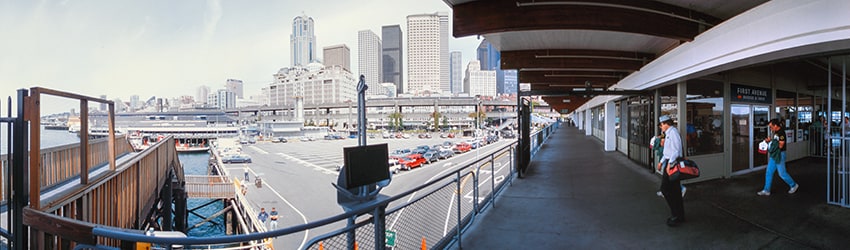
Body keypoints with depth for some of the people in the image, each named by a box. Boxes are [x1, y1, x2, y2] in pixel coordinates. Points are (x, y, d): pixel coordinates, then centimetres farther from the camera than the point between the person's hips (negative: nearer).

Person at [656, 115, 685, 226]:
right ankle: (679, 216, 19)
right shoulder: (668, 133, 18)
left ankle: (677, 215, -4)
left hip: (672, 163, -10)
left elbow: (676, 149, -20)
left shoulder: (673, 132, -12)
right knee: (675, 190, 12)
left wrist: (670, 163, -23)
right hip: (669, 162, 10)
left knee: (665, 188, -10)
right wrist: (661, 162, 26)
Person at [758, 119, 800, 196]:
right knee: (769, 172, 7)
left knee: (782, 173, 4)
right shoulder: (776, 132, 9)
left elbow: (780, 145, -22)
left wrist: (771, 141, -15)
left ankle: (794, 185, 27)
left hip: (780, 155, -9)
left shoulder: (781, 133, -19)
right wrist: (769, 141, 2)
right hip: (774, 155, 9)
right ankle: (766, 190, 10)